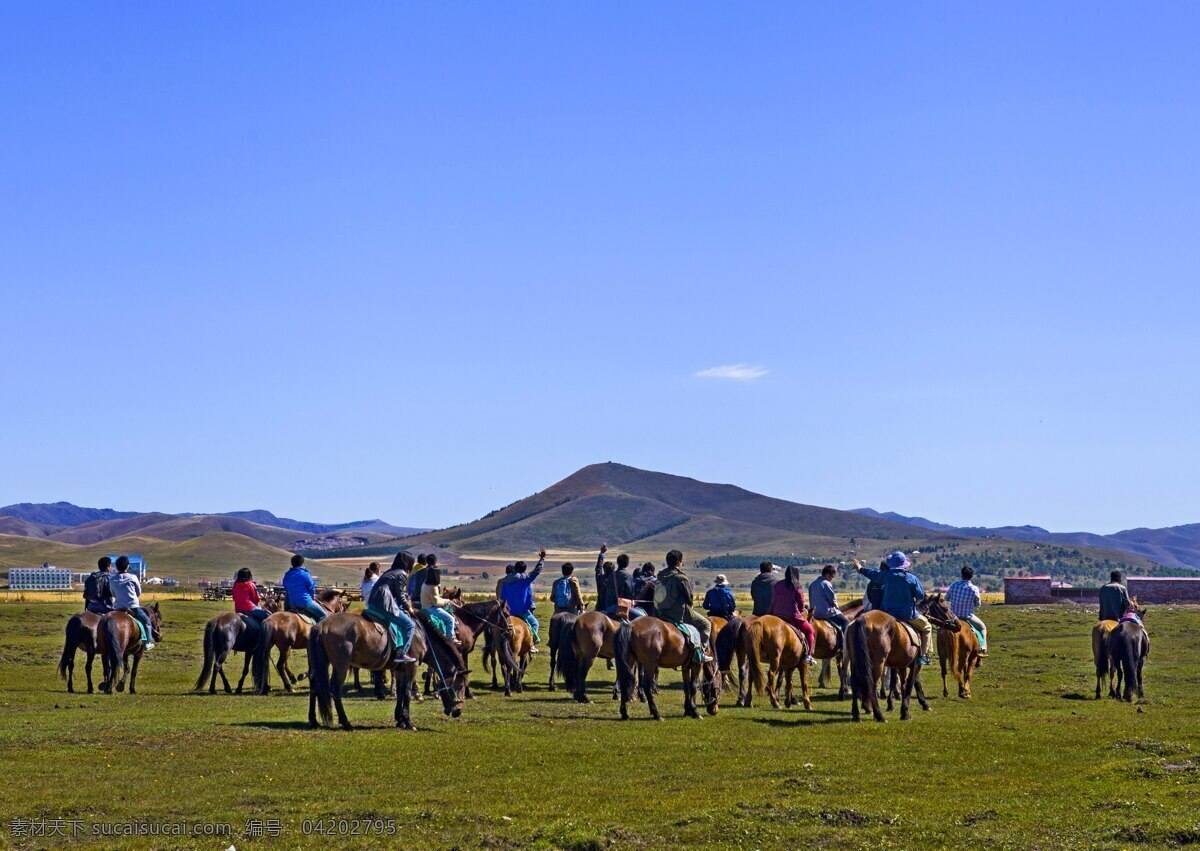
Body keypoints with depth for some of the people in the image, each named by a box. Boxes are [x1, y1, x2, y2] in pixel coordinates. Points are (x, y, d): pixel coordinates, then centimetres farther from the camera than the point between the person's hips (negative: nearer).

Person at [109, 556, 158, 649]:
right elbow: (139, 593, 6)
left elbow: (113, 595, 12)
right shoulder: (132, 578, -8)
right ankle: (147, 642, 11)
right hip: (133, 608, -3)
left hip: (118, 608, 3)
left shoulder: (112, 580, 0)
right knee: (147, 621, 15)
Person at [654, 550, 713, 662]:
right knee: (706, 624, 6)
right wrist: (689, 606, 12)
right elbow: (689, 597, -10)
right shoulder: (681, 578, -16)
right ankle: (702, 651, -4)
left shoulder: (661, 577, 6)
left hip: (662, 614, 8)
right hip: (680, 612, -8)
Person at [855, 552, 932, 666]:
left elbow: (872, 573, 17)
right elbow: (921, 595, -3)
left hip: (888, 613, 3)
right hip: (907, 613, -3)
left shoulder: (886, 576, -2)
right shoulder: (912, 579, -10)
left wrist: (860, 569, 37)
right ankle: (924, 655, 4)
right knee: (927, 627, 15)